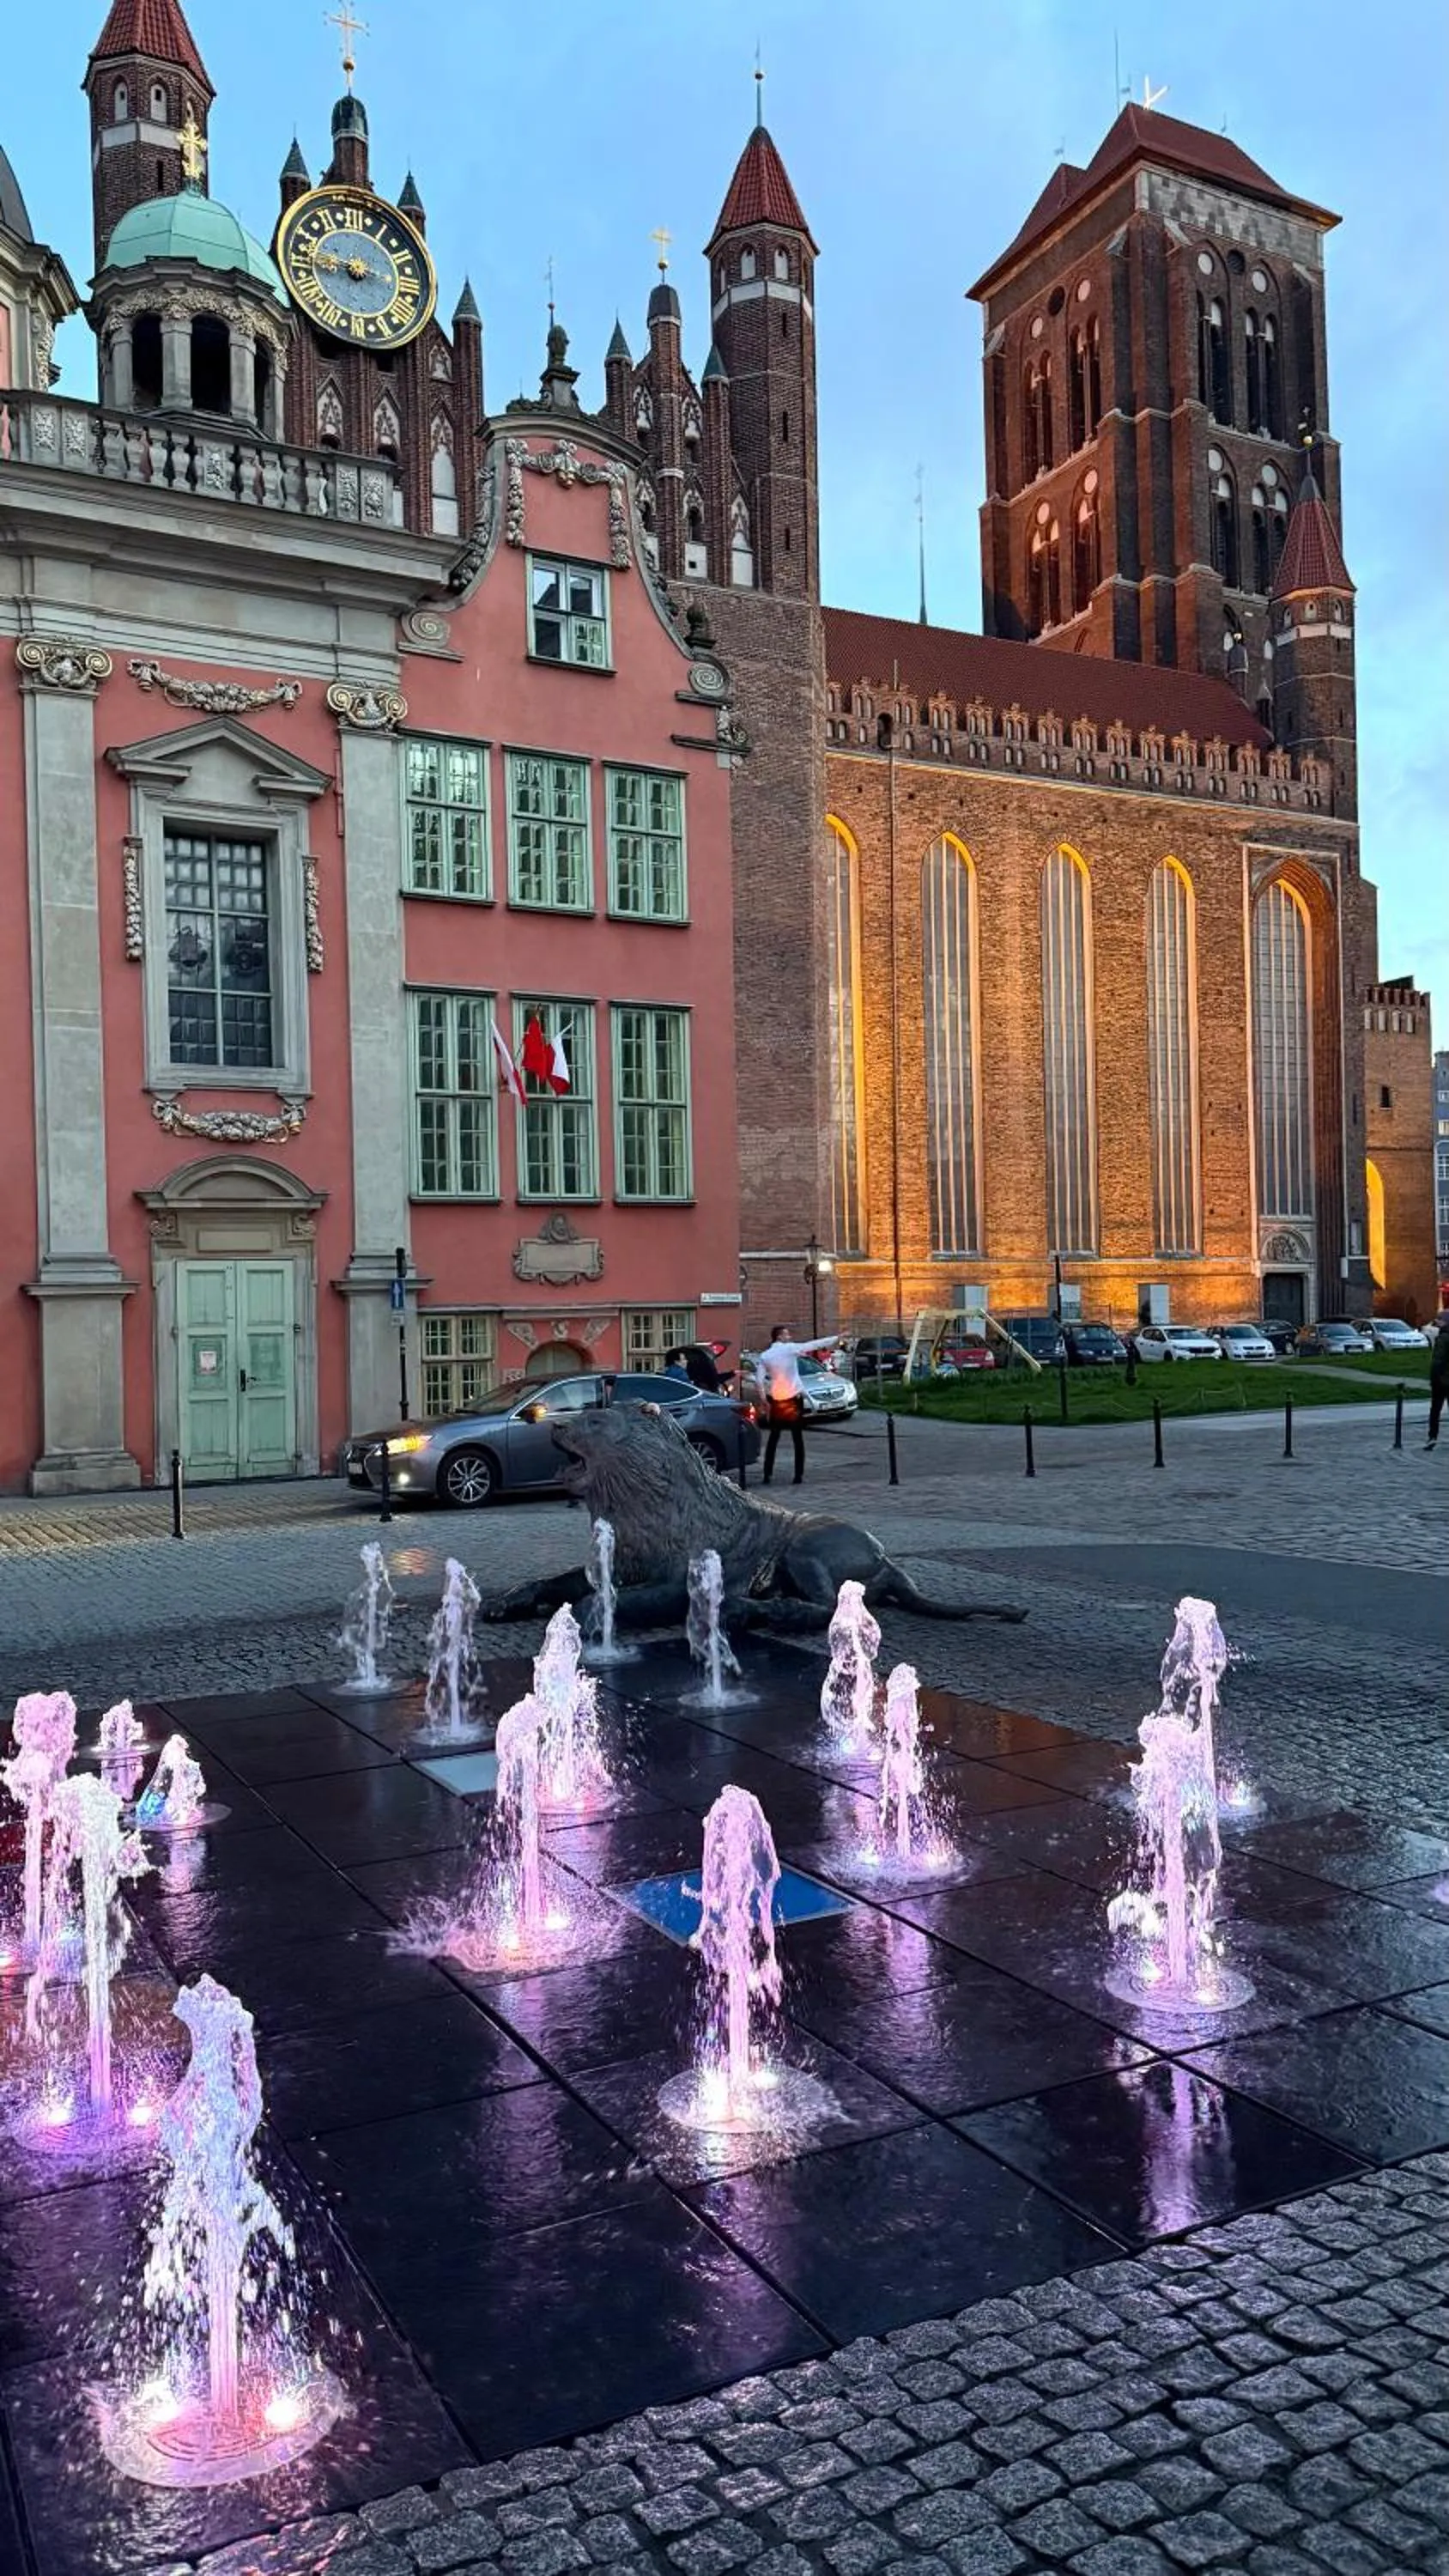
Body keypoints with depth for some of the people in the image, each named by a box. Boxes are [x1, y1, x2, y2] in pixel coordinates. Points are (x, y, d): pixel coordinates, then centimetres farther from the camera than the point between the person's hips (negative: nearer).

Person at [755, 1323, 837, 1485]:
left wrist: (764, 1400, 4)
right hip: (794, 1399, -3)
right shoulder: (790, 1349, -5)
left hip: (775, 1400, 3)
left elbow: (759, 1380, -3)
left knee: (773, 1438, 12)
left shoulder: (764, 1356, 3)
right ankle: (799, 1475, 2)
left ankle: (767, 1475, 8)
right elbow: (814, 1344, -4)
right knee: (798, 1438, 4)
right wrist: (836, 1338, 2)